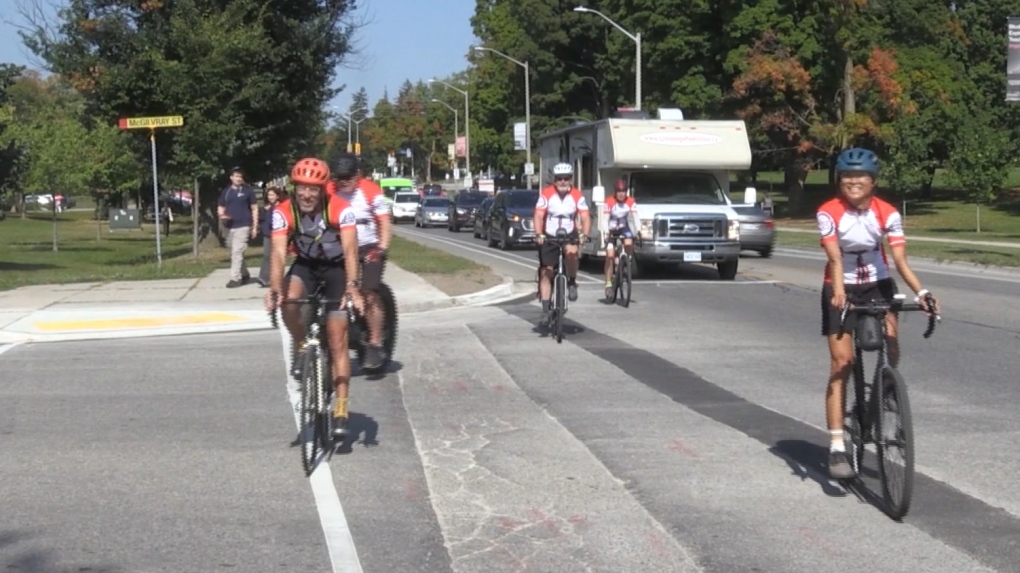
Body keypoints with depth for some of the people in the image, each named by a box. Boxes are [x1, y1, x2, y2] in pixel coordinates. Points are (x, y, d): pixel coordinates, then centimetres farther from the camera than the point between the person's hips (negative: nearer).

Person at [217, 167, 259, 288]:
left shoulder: (247, 191, 0)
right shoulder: (226, 192, 11)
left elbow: (254, 209, 2)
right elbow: (220, 208, 18)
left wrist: (254, 227, -3)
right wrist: (222, 215, -7)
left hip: (243, 226, -5)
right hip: (230, 227, 5)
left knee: (237, 252, -14)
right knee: (235, 253, 13)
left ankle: (235, 278, -14)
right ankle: (244, 275, 28)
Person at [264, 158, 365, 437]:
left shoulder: (341, 209, -26)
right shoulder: (283, 212, -21)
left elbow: (350, 249, -37)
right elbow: (278, 252, -30)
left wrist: (352, 286, -53)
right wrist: (274, 289, -46)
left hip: (336, 268, -2)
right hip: (305, 266, 2)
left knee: (337, 342, -7)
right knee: (288, 301, -32)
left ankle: (341, 409, -1)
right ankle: (301, 348, -2)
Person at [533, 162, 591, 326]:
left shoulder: (577, 196, -9)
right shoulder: (546, 194, -13)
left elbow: (585, 218, -14)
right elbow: (538, 216, -17)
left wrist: (584, 235, -32)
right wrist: (538, 235, -33)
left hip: (569, 234, 0)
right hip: (549, 236, 0)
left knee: (572, 252, -34)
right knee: (546, 272, -2)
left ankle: (572, 283, -9)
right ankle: (546, 310, 8)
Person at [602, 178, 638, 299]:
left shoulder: (630, 201, -13)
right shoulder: (609, 202, -18)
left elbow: (635, 217, -19)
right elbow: (606, 219, -24)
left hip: (624, 228, 2)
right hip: (612, 230, -2)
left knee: (629, 243, -29)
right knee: (610, 256, -11)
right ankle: (608, 284, -6)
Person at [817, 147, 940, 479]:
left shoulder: (887, 213, -12)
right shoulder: (829, 212, -17)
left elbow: (900, 260, -21)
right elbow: (835, 258, -27)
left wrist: (920, 292, -36)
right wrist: (839, 292, -44)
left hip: (878, 284, 2)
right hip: (841, 289, -2)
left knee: (890, 338, -24)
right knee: (841, 362, -10)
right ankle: (837, 447, -11)